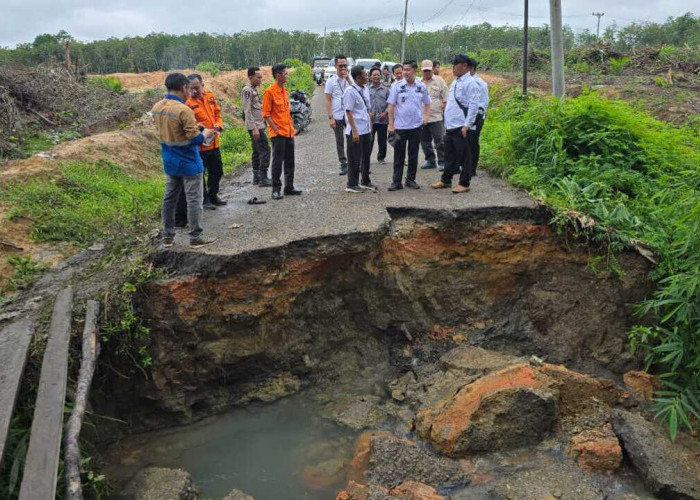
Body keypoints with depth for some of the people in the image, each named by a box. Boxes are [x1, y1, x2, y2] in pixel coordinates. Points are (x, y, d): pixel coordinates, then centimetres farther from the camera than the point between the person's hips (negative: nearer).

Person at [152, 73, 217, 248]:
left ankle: (167, 236, 22)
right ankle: (196, 238, 8)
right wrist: (205, 134, 1)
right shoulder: (184, 110, -23)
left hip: (169, 162, 8)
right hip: (189, 163, -7)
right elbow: (195, 139, -20)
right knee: (194, 200, 2)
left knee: (169, 198, 14)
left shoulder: (157, 107, 2)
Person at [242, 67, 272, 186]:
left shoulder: (254, 90, 16)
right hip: (255, 127, -10)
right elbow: (247, 111, -18)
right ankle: (263, 179, -8)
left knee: (257, 152, 12)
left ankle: (256, 177, 17)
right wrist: (254, 128, -22)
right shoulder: (247, 90, -13)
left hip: (259, 126, 10)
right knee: (265, 151, -10)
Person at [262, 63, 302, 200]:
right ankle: (276, 190, 4)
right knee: (277, 162, -3)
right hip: (278, 134, -8)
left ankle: (289, 187, 20)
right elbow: (266, 114, -12)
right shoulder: (270, 92, -10)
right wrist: (276, 130, -15)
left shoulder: (285, 91, 14)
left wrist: (292, 127, 13)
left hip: (289, 132, 8)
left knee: (289, 162, 11)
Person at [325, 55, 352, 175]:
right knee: (339, 141, 6)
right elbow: (328, 100, -3)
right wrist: (330, 117, -10)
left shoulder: (350, 79, 5)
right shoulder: (331, 81, -1)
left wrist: (347, 77, -15)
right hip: (337, 116, -1)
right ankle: (343, 164, 15)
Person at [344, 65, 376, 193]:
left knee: (366, 156, 16)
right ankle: (352, 184, 14)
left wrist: (370, 128, 16)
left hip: (366, 130, 7)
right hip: (355, 131, -7)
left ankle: (365, 181, 30)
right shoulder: (350, 91, -14)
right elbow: (349, 112, -15)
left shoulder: (365, 89, 9)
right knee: (354, 158, 2)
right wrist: (354, 131, -17)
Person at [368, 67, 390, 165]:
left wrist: (385, 113, -7)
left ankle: (381, 158, 20)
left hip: (382, 119, 1)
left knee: (382, 140, 7)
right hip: (370, 119, -1)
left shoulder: (386, 89, 7)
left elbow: (390, 103, 6)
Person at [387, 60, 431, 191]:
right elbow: (391, 105, -4)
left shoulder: (421, 86, 3)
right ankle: (396, 181, 10)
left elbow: (427, 103, 16)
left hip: (416, 126, 2)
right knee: (399, 155, 3)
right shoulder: (397, 85, -4)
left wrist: (426, 115, 0)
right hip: (400, 126, -2)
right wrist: (391, 124, -8)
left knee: (413, 154, 9)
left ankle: (411, 180, 20)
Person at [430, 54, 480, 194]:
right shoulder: (455, 82, 16)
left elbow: (473, 105, -16)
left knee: (463, 156, 0)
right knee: (449, 155, 16)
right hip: (450, 125, 9)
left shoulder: (469, 83, -11)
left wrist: (466, 125, -20)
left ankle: (464, 184, 7)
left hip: (461, 127, -9)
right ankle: (446, 180, 25)